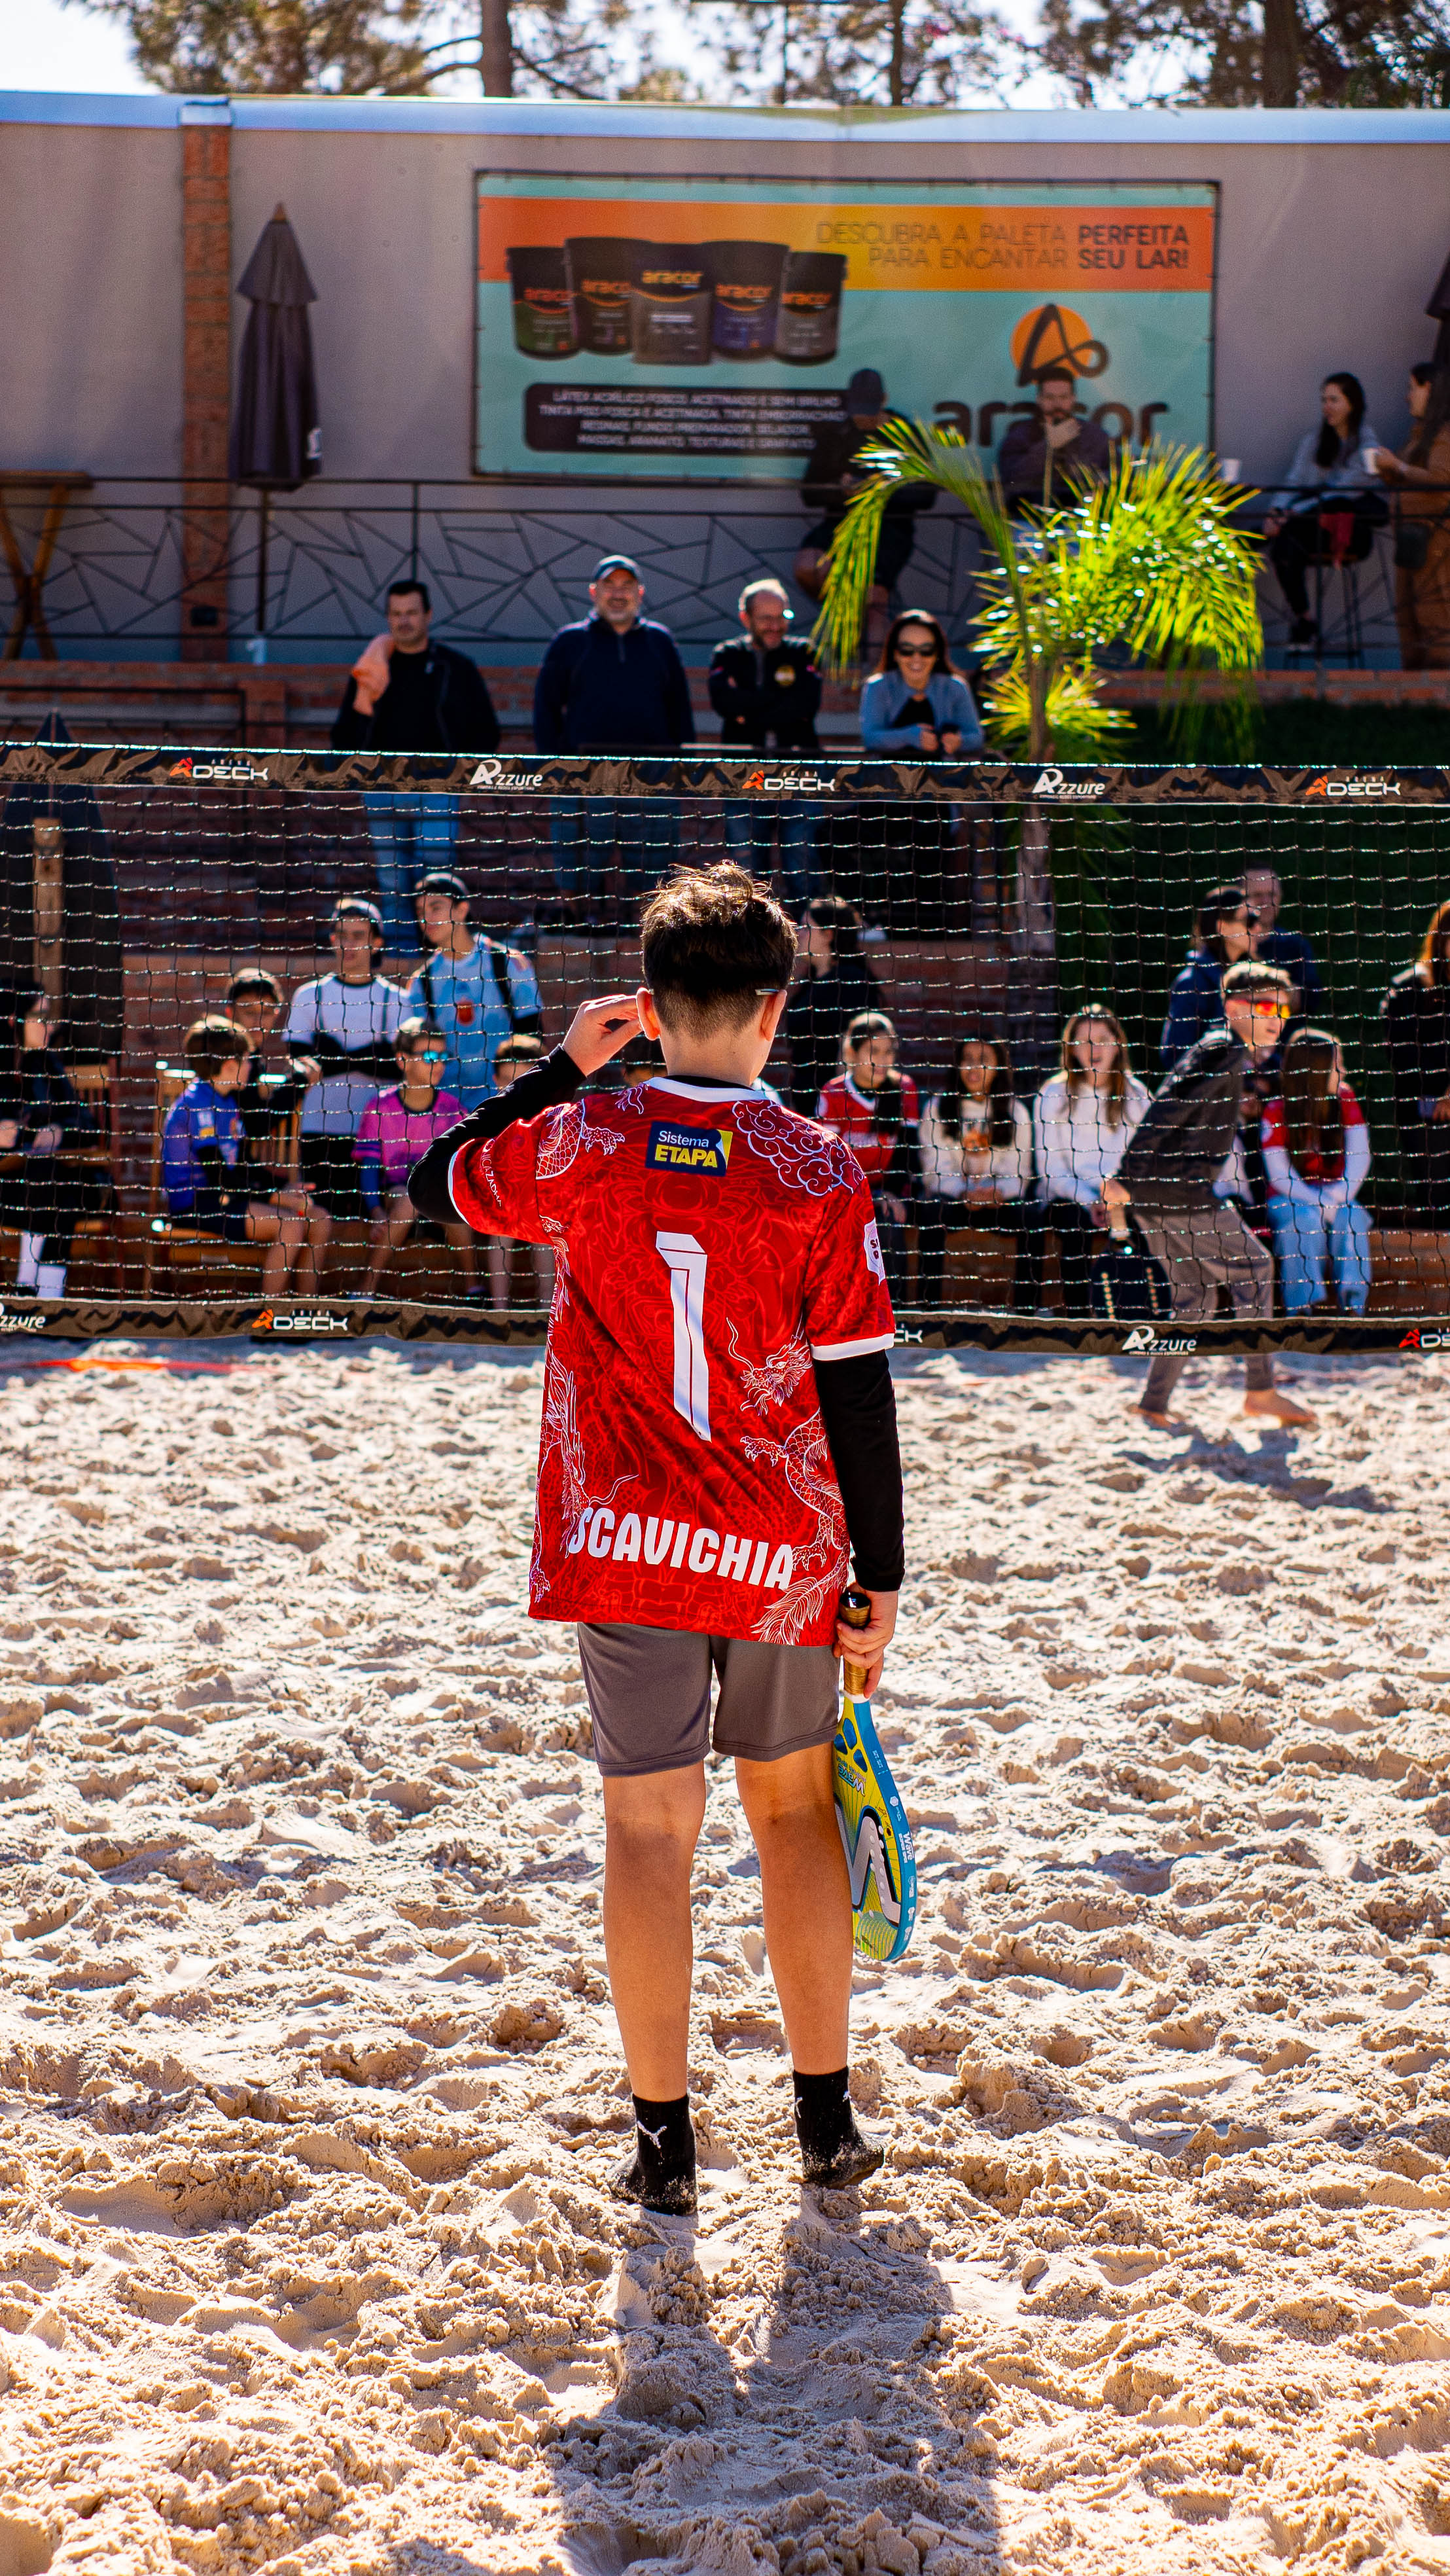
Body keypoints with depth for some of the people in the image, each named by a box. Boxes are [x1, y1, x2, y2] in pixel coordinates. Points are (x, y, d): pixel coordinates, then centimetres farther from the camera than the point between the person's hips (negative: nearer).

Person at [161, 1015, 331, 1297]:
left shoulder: (227, 1102, 15)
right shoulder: (198, 1105, -16)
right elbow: (218, 1179, -20)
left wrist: (283, 1189, 3)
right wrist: (277, 1197, -16)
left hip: (222, 1197, 10)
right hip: (195, 1203, -10)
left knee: (320, 1221, 0)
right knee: (290, 1225, -26)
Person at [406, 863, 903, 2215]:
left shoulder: (578, 1143, -5)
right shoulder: (821, 1173, -9)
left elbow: (433, 1181, 16)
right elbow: (858, 1392, -7)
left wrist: (562, 1067, 18)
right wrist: (879, 1575, 0)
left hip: (622, 1539, 0)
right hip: (784, 1549, 0)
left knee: (649, 1829, 6)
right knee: (795, 1808, 16)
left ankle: (662, 2142, 10)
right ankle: (827, 2120, 21)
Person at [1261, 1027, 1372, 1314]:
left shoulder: (1345, 1100, -2)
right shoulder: (1276, 1111, -12)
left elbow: (1360, 1154, -10)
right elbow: (1279, 1173, -16)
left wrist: (1340, 1195, -27)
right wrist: (1319, 1203, -27)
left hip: (1334, 1196, 3)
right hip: (1289, 1198, -3)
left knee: (1350, 1217, -30)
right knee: (1307, 1218, -34)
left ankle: (1353, 1304, -35)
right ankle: (1302, 1308, -33)